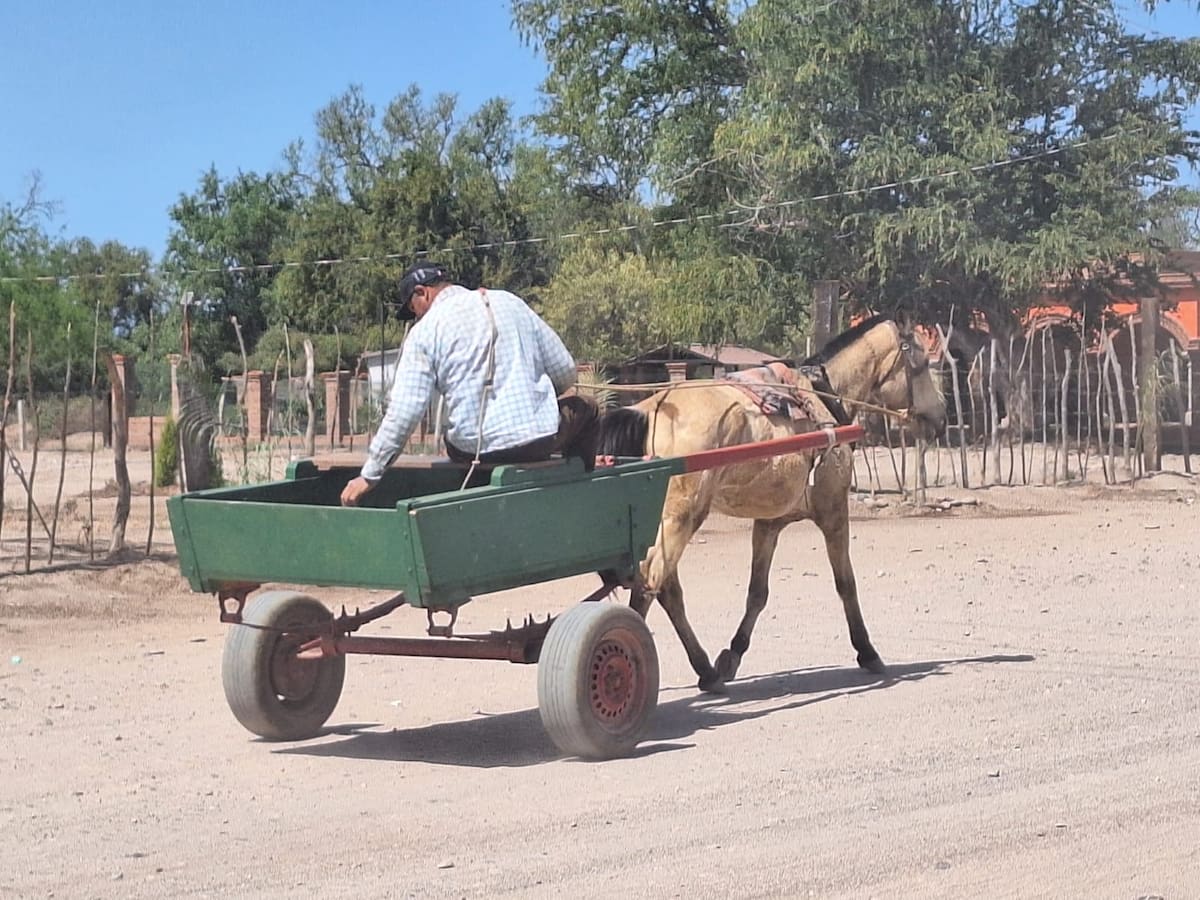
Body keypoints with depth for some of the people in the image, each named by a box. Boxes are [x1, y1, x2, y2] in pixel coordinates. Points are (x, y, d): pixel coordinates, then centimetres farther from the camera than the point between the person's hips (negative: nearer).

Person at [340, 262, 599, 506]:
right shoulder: (509, 302, 9)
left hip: (473, 450, 0)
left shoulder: (425, 330, -1)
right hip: (541, 438, 1)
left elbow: (403, 412, -9)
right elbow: (565, 372, 10)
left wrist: (369, 475, -4)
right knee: (586, 410, 31)